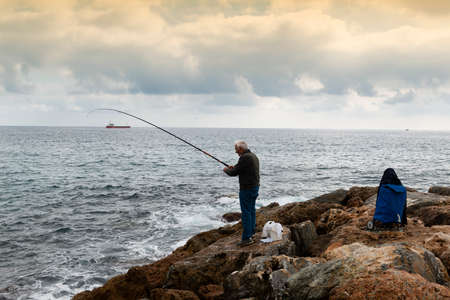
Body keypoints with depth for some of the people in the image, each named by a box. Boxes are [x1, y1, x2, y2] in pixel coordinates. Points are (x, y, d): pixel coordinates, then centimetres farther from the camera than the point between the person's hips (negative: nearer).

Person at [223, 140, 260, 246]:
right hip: (255, 186, 10)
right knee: (251, 210, 17)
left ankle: (246, 238, -6)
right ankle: (251, 233, 26)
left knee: (246, 213, -7)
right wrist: (234, 168, 19)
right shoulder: (254, 156, 13)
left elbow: (233, 173, -15)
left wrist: (226, 169, 5)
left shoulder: (244, 158, -18)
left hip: (247, 189, -10)